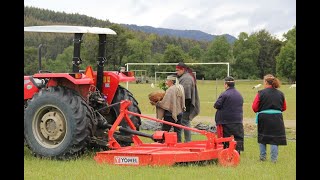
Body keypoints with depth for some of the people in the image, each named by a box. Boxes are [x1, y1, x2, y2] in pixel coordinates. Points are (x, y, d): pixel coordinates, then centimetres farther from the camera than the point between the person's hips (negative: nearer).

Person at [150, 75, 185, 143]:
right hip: (179, 113, 8)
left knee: (164, 131, 1)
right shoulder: (180, 88, 9)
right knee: (177, 132, 10)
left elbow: (164, 103, -19)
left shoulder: (170, 90, -16)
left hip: (170, 114, -8)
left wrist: (155, 103, -10)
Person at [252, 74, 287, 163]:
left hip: (263, 118, -1)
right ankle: (274, 159, 3)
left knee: (262, 138, 15)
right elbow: (284, 108, 9)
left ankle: (263, 157, 21)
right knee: (275, 139, 5)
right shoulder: (280, 94, 1)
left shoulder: (261, 93, -9)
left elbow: (254, 107, -7)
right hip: (277, 118, 2)